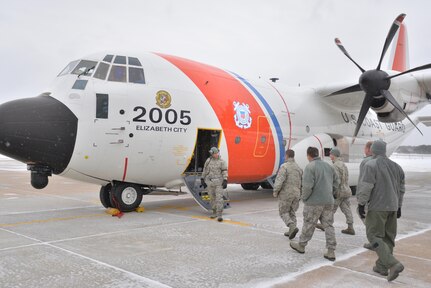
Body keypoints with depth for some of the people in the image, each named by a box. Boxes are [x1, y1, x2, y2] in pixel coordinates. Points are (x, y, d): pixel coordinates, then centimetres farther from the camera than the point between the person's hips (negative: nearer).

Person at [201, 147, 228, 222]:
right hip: (210, 182, 4)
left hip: (219, 182, -4)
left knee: (219, 198, -10)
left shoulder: (222, 161, -3)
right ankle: (214, 212, 24)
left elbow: (225, 172, -7)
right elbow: (205, 171, 12)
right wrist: (202, 179, 10)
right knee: (212, 198, 10)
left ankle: (219, 215, -10)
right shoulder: (208, 161, 6)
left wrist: (225, 181, -16)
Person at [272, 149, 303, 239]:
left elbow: (279, 181, -21)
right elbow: (302, 182, 9)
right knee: (292, 212, 16)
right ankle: (291, 231, 15)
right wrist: (300, 194, 19)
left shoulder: (284, 166, -14)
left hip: (285, 194, -6)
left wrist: (275, 191, -9)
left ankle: (293, 227, -14)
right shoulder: (298, 167, 7)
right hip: (296, 194, 6)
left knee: (283, 212, 6)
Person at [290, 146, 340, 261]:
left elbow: (307, 186, -20)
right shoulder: (328, 166, 9)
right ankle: (331, 251, 9)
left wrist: (304, 198, -6)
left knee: (308, 225, 8)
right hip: (328, 202, 6)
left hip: (314, 202, -6)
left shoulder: (310, 167, -13)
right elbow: (336, 181, 13)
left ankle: (301, 245, 25)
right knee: (328, 225, 9)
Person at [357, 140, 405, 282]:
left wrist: (361, 204, -11)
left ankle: (393, 264, -13)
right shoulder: (396, 166, 10)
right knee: (388, 237, 13)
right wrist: (398, 206, 23)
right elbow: (401, 188, 16)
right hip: (392, 207, 7)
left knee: (374, 236, -1)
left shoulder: (371, 165, -11)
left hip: (377, 207, -7)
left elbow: (365, 186, -18)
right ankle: (381, 266, 20)